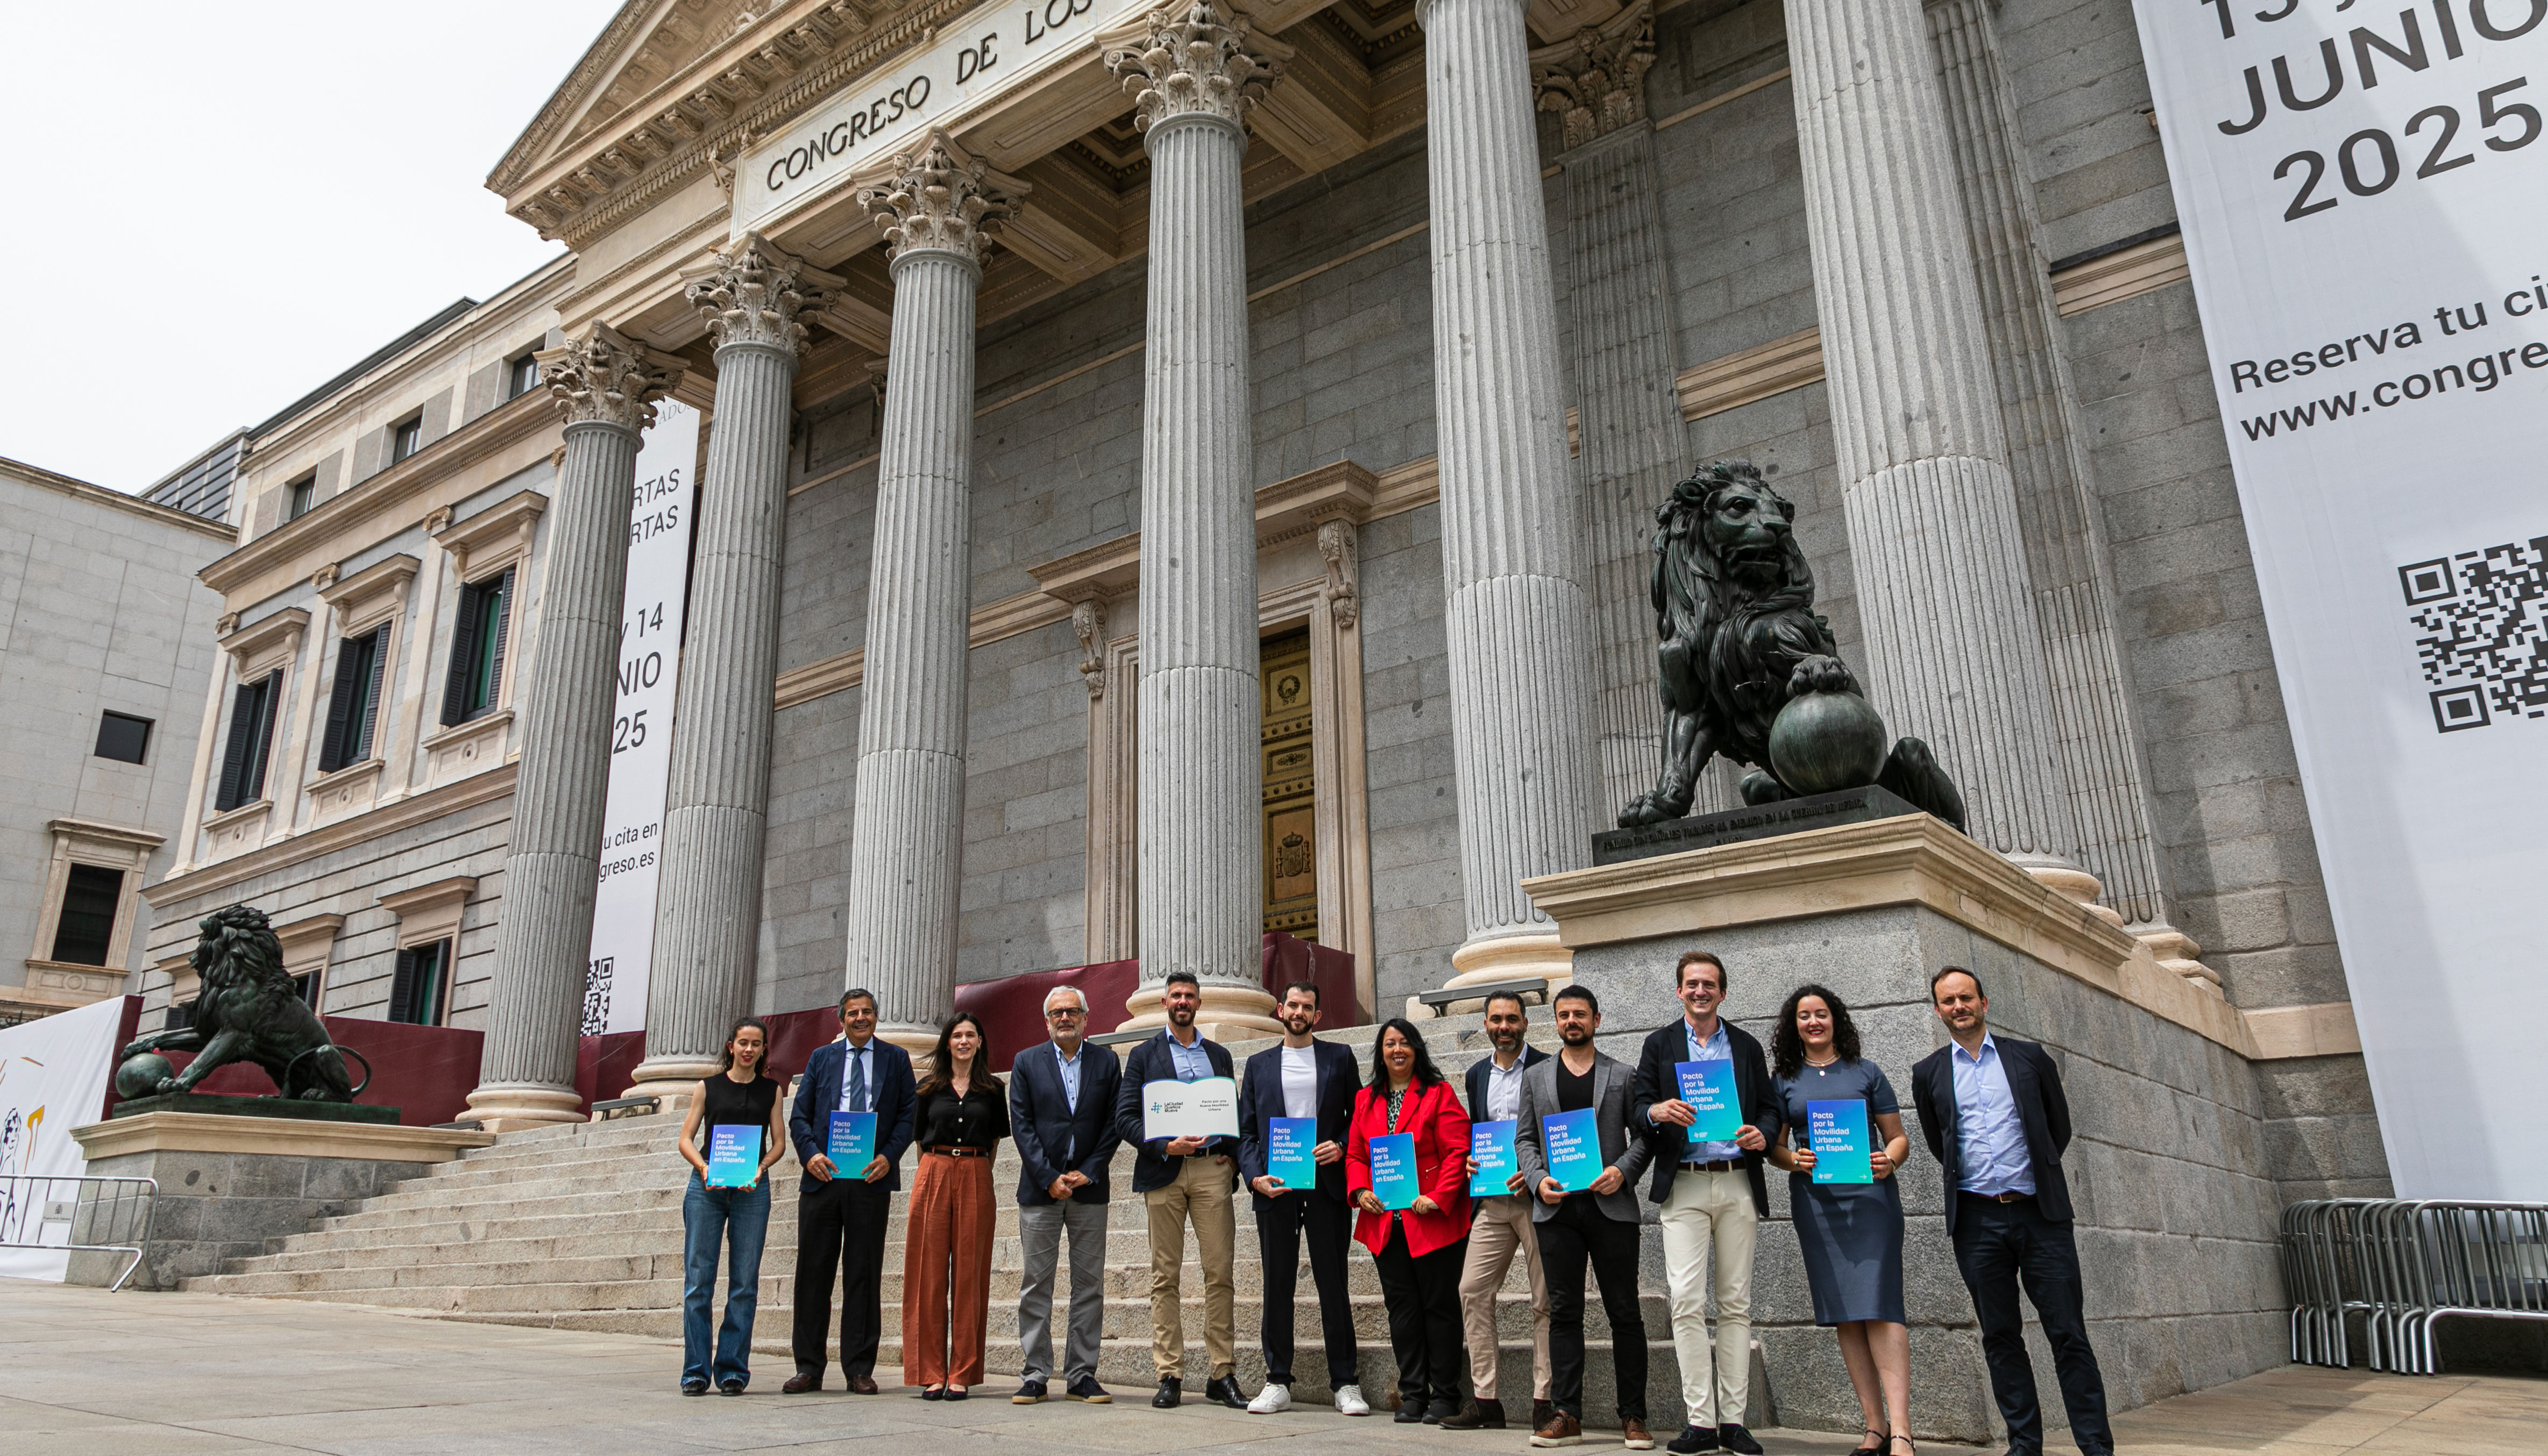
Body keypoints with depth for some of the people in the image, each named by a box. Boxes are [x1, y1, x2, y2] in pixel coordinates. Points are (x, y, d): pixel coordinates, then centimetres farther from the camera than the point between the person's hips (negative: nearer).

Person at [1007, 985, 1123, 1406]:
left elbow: (1114, 1123, 4)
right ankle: (1035, 1375, 8)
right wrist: (1049, 1178, -9)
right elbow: (1021, 1125, 0)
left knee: (1089, 1284, 3)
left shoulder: (1106, 1062, 8)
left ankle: (1082, 1375, 10)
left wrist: (1087, 1172, -7)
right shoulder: (1027, 1063, 6)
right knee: (1036, 1284, 1)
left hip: (1089, 1187, 1)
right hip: (1040, 1188, -1)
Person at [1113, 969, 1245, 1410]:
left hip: (1212, 1170, 1)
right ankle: (1169, 1376, 6)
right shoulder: (1144, 1055, 10)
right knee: (1165, 1276, 1)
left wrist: (1233, 1155, 0)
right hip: (1163, 1172, -1)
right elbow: (1124, 1117, 2)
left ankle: (1223, 1374, 2)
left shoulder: (1219, 1055, 18)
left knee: (1220, 1273, -3)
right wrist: (1165, 1146, -12)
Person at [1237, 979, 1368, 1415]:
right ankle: (1277, 1383, 12)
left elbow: (1360, 1116, 10)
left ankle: (1346, 1383, 8)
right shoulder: (1259, 1064, 13)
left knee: (1333, 1283, 1)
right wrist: (1254, 1176, -5)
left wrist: (1341, 1147, -9)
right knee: (1277, 1285, 5)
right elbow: (1245, 1130, 9)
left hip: (1326, 1184, -1)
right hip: (1275, 1187, 1)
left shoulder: (1339, 1058, 10)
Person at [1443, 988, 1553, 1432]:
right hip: (1491, 1200, 5)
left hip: (1535, 1196, -5)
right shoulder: (1477, 1074, 15)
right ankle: (1485, 1400, 7)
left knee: (1545, 1300, 0)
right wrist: (1469, 1160, 4)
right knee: (1473, 1291, 0)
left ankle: (1544, 1402, 8)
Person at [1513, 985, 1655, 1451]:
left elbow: (1644, 1134, 5)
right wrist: (1538, 1180, -6)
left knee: (1625, 1313, 2)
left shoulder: (1623, 1075, 9)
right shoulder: (1535, 1077, 14)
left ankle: (1633, 1417, 9)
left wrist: (1622, 1171, -11)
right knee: (1564, 1312, 3)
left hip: (1612, 1205, -1)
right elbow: (1525, 1138, 11)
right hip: (1557, 1207, 2)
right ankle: (1566, 1415, 7)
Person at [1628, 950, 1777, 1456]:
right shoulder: (1659, 1045, 9)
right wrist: (1658, 1112, -17)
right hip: (1684, 1187, -1)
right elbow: (1637, 1107, 5)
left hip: (1737, 1184, 2)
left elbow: (1769, 1107, 12)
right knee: (1686, 1301, -9)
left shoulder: (1747, 1046, 13)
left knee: (1736, 1303, 3)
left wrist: (1762, 1133, -10)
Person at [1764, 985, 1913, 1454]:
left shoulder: (1866, 1072, 8)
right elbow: (1775, 1146, 11)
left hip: (1870, 1196, -2)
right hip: (1815, 1201, 2)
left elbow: (1897, 1137, 8)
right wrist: (1796, 1160, -10)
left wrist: (1889, 1161, -13)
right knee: (1843, 1313, 3)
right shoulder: (1784, 1080, 11)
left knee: (1879, 1308, -12)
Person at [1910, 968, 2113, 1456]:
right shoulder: (1929, 1073, 8)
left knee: (2068, 1333, -1)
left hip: (2040, 1213, -1)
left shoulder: (2030, 1058, 7)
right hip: (1977, 1219, 1)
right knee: (2000, 1337, 5)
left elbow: (2060, 1127, 15)